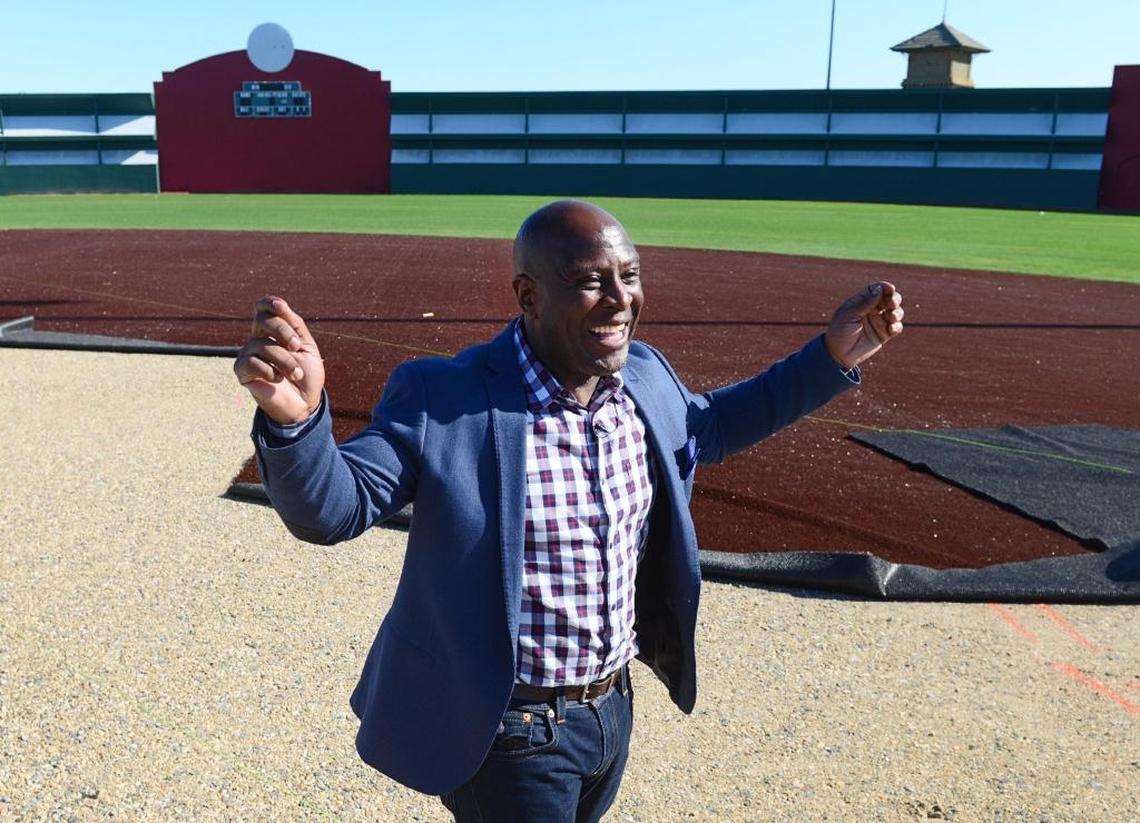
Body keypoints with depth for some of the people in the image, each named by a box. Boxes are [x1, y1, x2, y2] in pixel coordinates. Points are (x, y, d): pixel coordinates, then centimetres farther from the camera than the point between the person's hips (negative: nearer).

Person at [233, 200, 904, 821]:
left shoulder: (647, 376, -3)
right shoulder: (440, 399, -21)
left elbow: (707, 427, 16)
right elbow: (332, 509, -23)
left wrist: (831, 359, 8)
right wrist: (294, 417, -45)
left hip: (614, 707, 7)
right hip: (507, 733, -6)